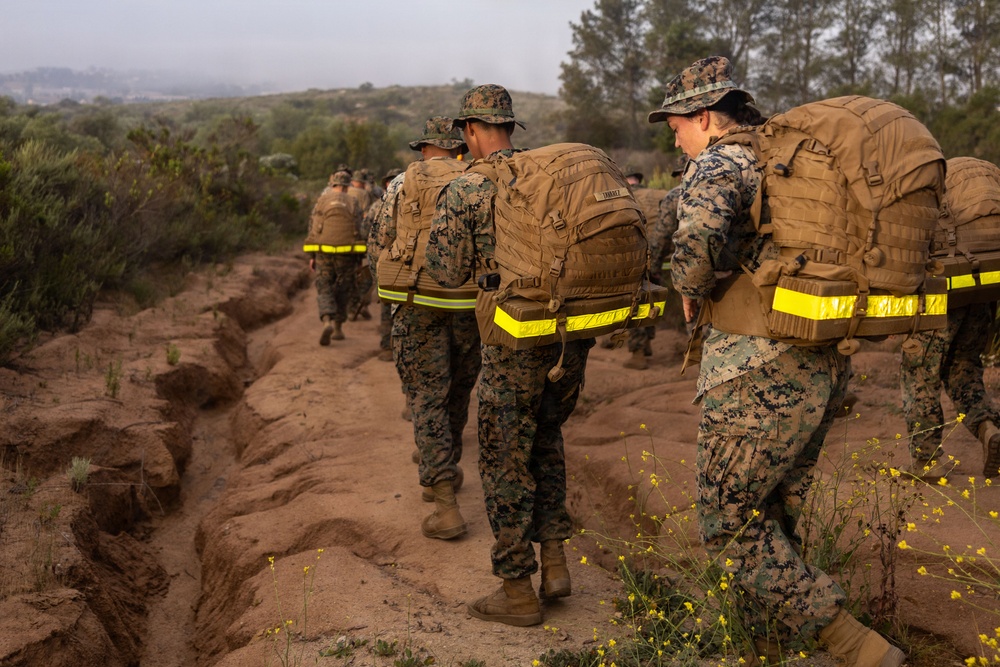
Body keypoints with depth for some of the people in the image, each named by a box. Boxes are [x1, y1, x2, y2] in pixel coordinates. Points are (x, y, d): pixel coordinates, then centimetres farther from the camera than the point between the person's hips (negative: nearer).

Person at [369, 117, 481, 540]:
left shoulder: (403, 183, 2)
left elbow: (377, 248, 3)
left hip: (418, 303, -2)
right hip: (468, 303, 2)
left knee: (427, 398, 0)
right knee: (458, 390, 19)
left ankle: (445, 504, -8)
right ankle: (445, 470, 37)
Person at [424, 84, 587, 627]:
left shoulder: (464, 189, -7)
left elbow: (447, 272, -5)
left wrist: (445, 222, 12)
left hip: (517, 340, -5)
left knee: (506, 459, 8)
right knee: (546, 438, 24)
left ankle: (518, 591, 15)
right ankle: (555, 560, 22)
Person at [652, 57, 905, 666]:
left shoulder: (719, 164, -10)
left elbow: (699, 238, -33)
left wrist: (694, 290, -12)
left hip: (762, 375, -8)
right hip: (824, 367, 9)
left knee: (730, 524, 3)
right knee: (776, 518, 21)